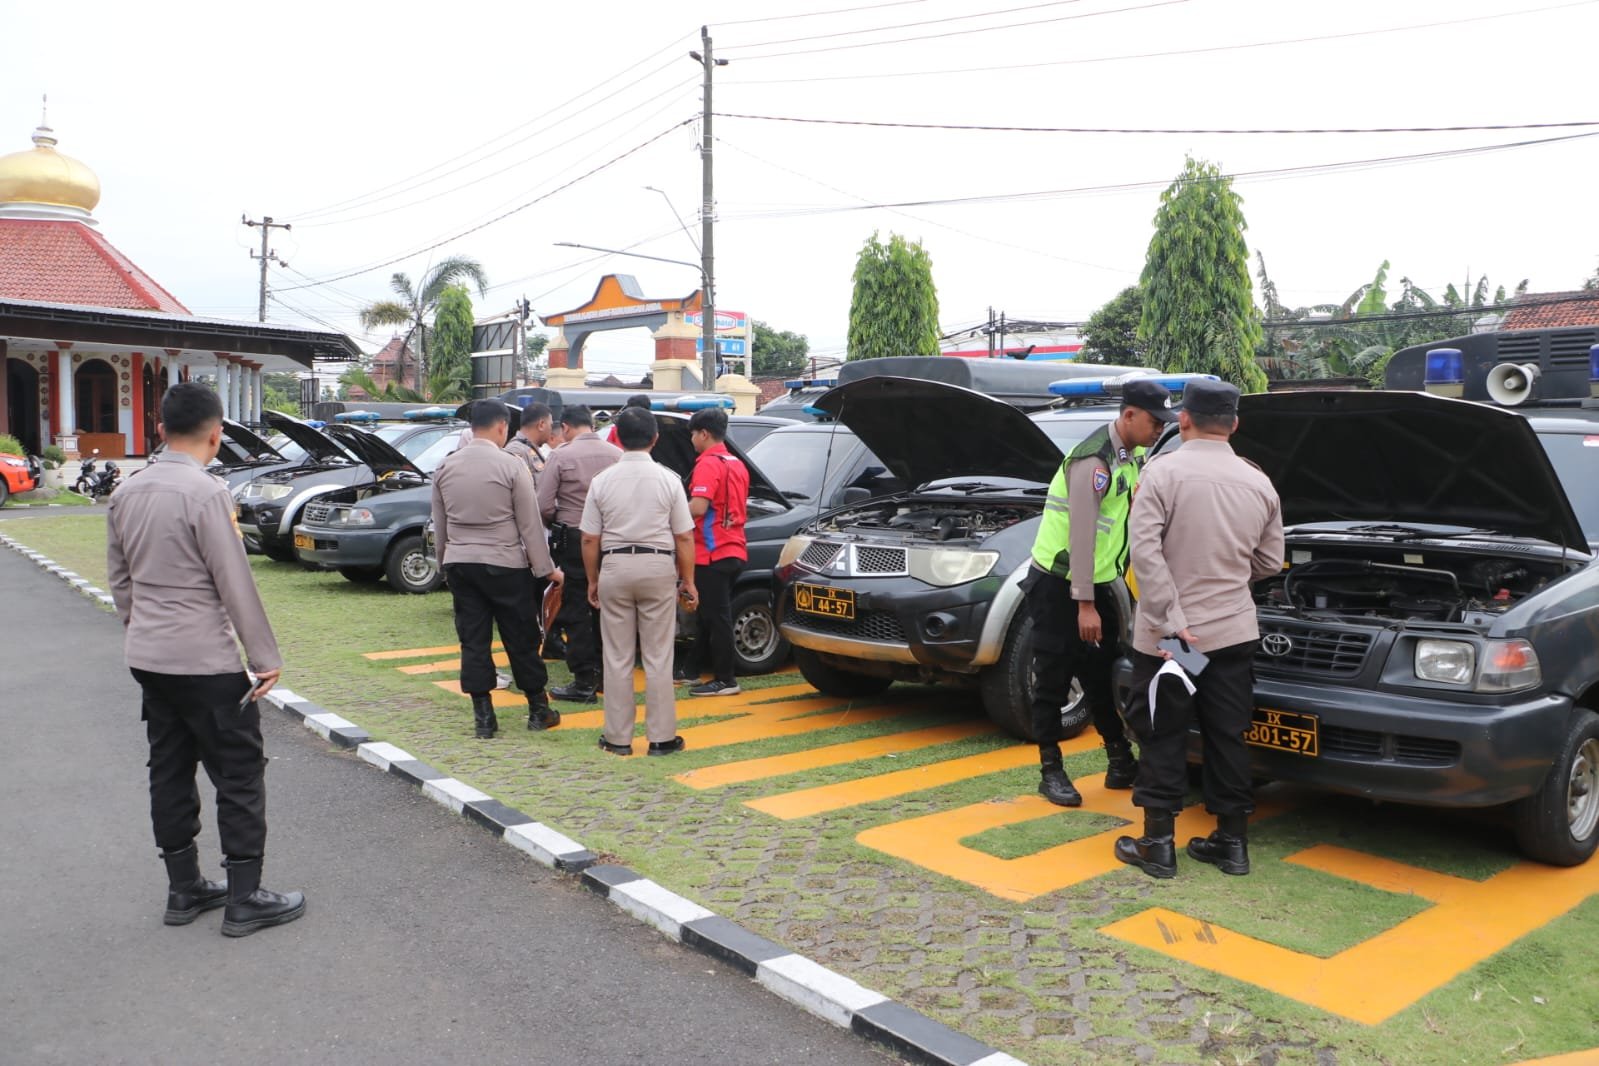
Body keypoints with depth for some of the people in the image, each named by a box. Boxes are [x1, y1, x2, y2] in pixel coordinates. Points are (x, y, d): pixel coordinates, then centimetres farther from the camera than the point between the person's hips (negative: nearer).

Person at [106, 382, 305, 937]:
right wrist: (266, 657, -12)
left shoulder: (126, 493, 6)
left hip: (148, 656, 8)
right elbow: (234, 583, -18)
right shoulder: (206, 493, -18)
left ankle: (183, 889, 26)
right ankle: (244, 900, 8)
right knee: (239, 775, 2)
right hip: (204, 661, -8)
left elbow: (119, 577, 14)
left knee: (170, 769, 15)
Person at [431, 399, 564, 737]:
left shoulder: (445, 467, 4)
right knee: (521, 639, 7)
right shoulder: (511, 465, -11)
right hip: (504, 564, -4)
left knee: (473, 639, 8)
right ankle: (538, 710, 18)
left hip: (459, 562, 4)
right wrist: (547, 568, -3)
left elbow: (439, 524, 11)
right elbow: (530, 524, -9)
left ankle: (483, 717, 10)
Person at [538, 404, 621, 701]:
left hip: (573, 540, -4)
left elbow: (544, 505, -11)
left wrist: (556, 525, 9)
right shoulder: (616, 454, -2)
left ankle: (584, 682, 4)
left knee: (576, 612, 3)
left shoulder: (561, 455, -9)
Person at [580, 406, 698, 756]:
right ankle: (661, 737, 9)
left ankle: (618, 737, 14)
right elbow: (684, 537, -5)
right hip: (658, 568, -1)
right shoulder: (668, 479, -5)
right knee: (658, 657, 5)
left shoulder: (602, 480, -2)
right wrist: (688, 581, 4)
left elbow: (590, 539, 0)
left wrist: (593, 581, 11)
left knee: (617, 657, 8)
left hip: (615, 568, 1)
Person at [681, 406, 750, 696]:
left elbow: (698, 508, -25)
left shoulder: (708, 464, -14)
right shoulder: (738, 465, 15)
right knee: (712, 614, 17)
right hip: (734, 550, 9)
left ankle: (725, 680, 1)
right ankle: (695, 667, 29)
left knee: (716, 616, -4)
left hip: (712, 552, -9)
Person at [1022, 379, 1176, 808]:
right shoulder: (1093, 461, -22)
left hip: (1096, 581, 8)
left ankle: (1121, 762, 25)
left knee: (1102, 675, 15)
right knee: (1054, 681, 1)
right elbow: (1082, 535, -25)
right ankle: (1051, 772, 11)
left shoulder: (1132, 457, 6)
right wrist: (1085, 605, -25)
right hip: (1057, 584, -8)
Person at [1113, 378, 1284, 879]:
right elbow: (1269, 562, 10)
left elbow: (1145, 549, -19)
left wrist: (1172, 620, -17)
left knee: (1162, 737, 6)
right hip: (1234, 631, 4)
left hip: (1167, 633, -4)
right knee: (1228, 738, 14)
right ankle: (1232, 842, 23)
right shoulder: (1259, 483, 3)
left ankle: (1157, 843, 13)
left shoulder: (1164, 471, -11)